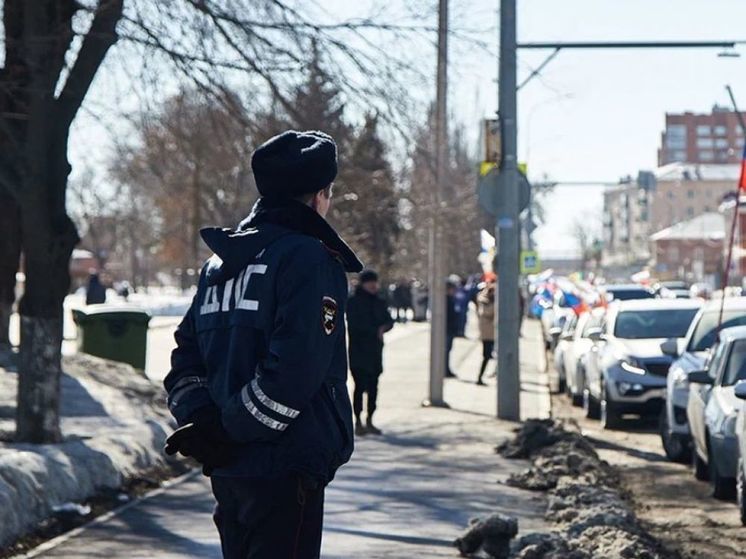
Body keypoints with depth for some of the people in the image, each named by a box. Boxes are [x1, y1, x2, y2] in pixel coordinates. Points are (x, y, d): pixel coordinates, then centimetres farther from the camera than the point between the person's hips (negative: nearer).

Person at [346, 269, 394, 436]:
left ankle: (369, 421, 15)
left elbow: (389, 321, 8)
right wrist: (375, 330, -13)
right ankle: (358, 422, -3)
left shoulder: (379, 302, 12)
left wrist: (382, 328, -14)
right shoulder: (353, 302, -5)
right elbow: (354, 324, -13)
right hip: (358, 349, -5)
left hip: (375, 350, 5)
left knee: (373, 386, 7)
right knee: (360, 386, -7)